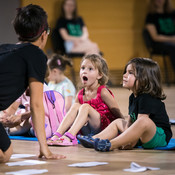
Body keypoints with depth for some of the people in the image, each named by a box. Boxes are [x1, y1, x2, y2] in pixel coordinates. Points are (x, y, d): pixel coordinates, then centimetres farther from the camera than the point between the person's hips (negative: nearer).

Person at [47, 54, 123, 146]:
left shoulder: (103, 92, -8)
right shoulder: (81, 94, 9)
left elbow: (118, 114, -6)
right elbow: (73, 114, 16)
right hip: (87, 131, 6)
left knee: (85, 107, -24)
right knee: (75, 106, -12)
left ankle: (70, 136, -39)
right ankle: (58, 134, -24)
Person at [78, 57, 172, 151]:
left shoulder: (147, 98, -18)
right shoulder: (133, 97, 11)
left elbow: (142, 122, -25)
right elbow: (130, 121, 8)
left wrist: (132, 142, -29)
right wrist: (125, 138, -8)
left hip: (161, 136, -10)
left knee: (145, 121, -40)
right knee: (118, 122, 20)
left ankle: (110, 145, -44)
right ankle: (94, 139, -1)